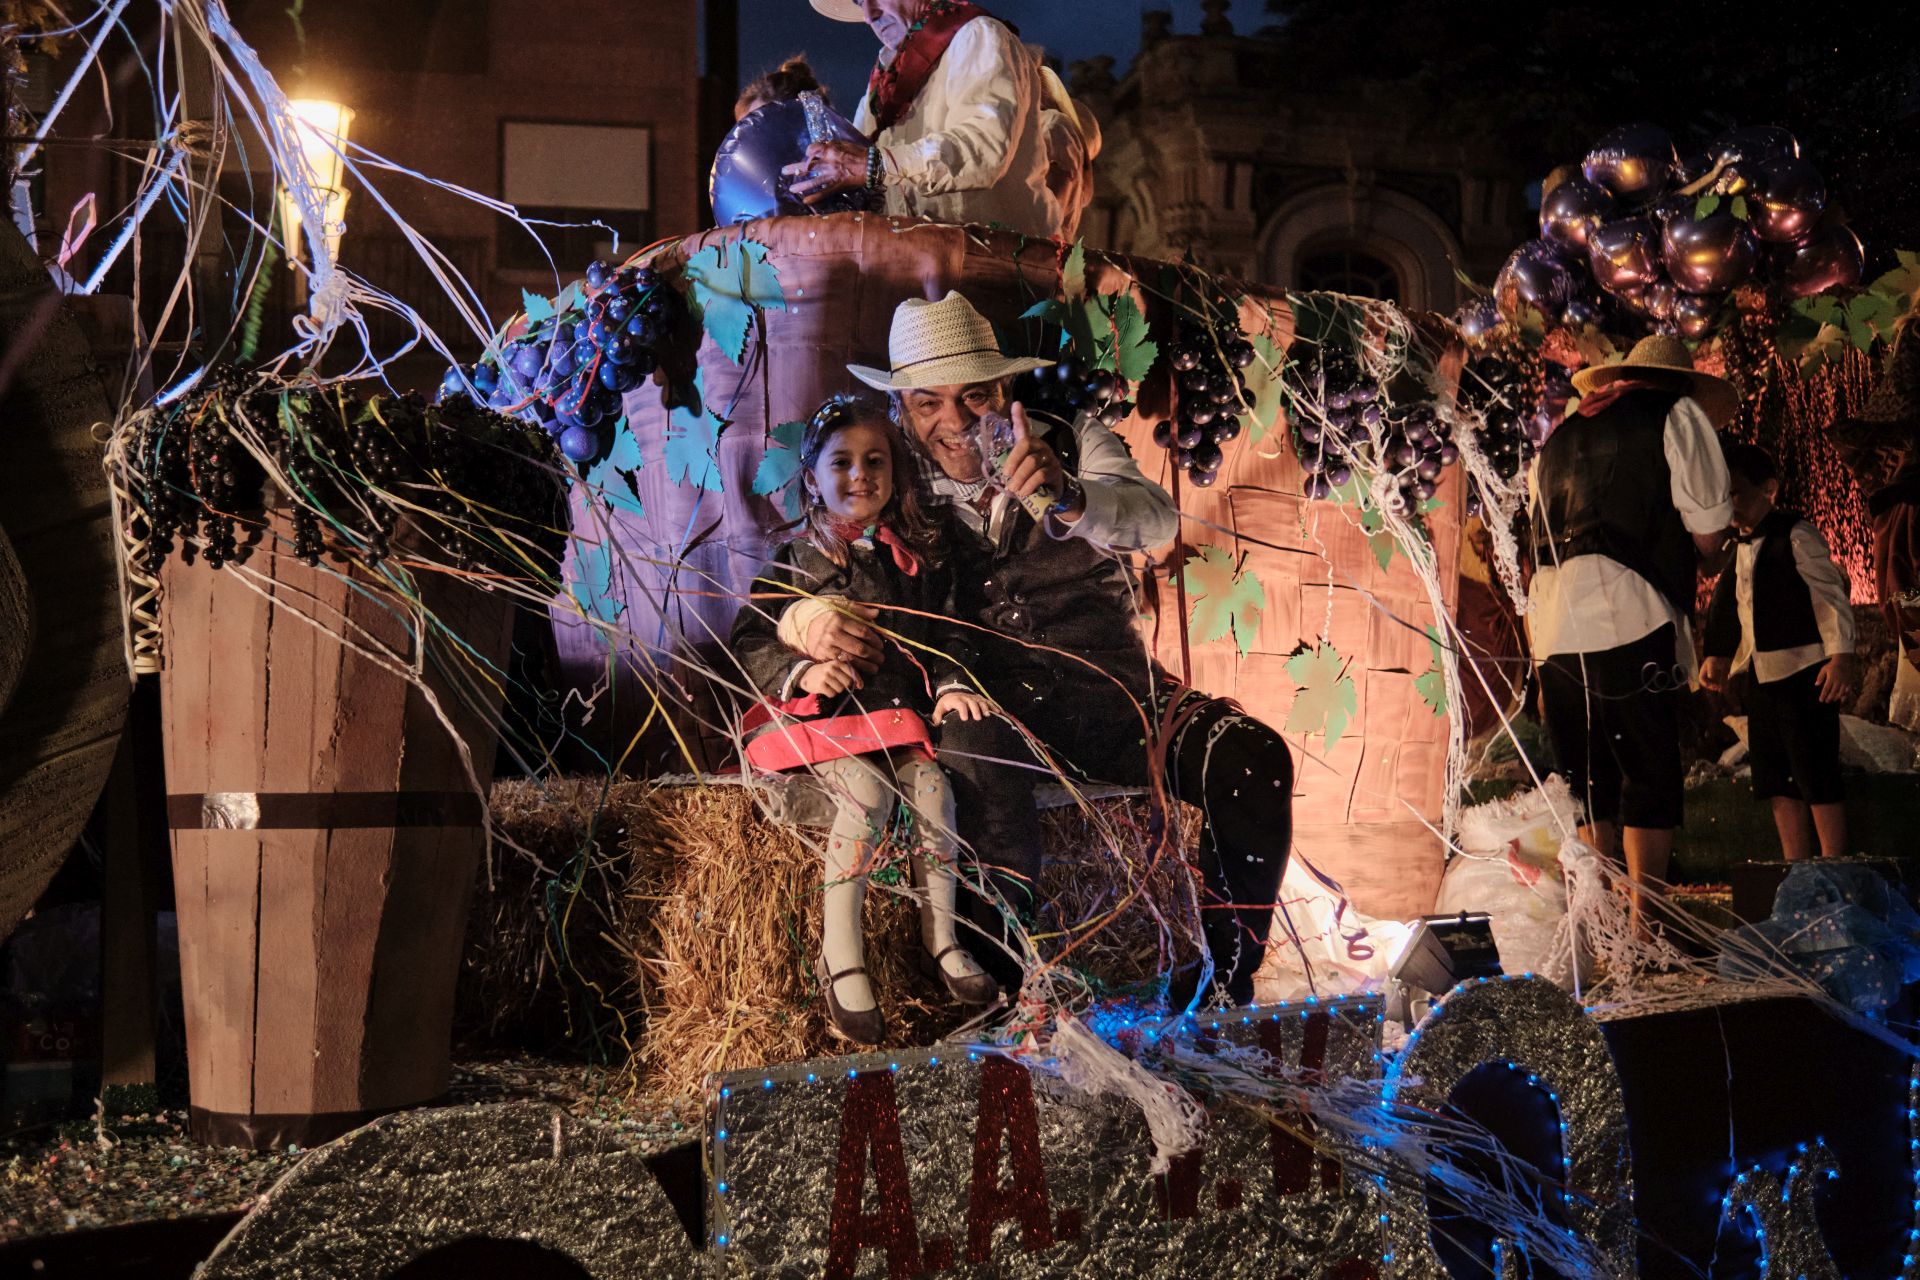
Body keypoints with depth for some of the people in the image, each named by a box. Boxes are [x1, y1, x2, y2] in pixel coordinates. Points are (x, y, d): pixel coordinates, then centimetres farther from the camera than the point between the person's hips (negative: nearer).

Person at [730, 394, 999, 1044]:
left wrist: (949, 685, -1)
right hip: (824, 718, -4)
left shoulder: (918, 554, 11)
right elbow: (749, 643, 2)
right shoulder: (797, 561, 1)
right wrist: (800, 671, -15)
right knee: (866, 793, -29)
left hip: (901, 710, 4)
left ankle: (941, 937, -10)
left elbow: (939, 636, 17)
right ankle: (840, 957, -24)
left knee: (933, 785, -23)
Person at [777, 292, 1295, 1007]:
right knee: (977, 761, -38)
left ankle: (1224, 985, -9)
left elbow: (1156, 520, -12)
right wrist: (808, 622, -23)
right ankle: (999, 998, -25)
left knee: (1253, 760, -24)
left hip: (1107, 690, 2)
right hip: (986, 708, -1)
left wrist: (1067, 498, -36)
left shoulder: (1071, 445, 8)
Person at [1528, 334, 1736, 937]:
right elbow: (1708, 530, 5)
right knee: (1650, 776, 0)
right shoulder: (1679, 415, 8)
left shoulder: (1561, 435, 25)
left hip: (1552, 623, 6)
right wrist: (1711, 558, 26)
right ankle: (1641, 928, -5)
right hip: (1630, 617, -6)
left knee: (1589, 780, 11)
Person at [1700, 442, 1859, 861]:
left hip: (1805, 670, -8)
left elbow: (1831, 594, -13)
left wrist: (1841, 654, -20)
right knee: (1774, 775, 8)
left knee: (1815, 771, -7)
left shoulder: (1796, 536, -9)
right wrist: (1720, 656, 16)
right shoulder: (1739, 548, 15)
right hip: (1762, 674, 8)